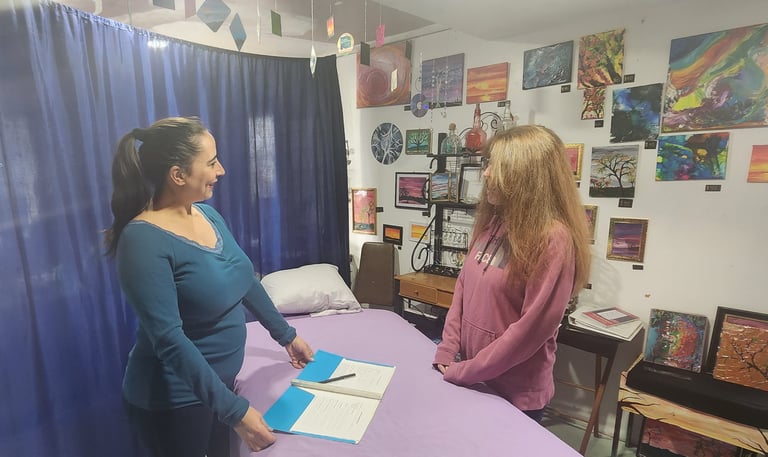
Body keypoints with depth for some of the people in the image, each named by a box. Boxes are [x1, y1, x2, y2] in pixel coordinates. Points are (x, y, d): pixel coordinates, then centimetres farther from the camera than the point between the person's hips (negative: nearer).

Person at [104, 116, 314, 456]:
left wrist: (286, 335, 13)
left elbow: (246, 280, 7)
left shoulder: (208, 214, -2)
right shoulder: (144, 240, -26)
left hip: (219, 381, 7)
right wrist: (234, 410, -28)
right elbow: (169, 339, -29)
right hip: (172, 400, -7)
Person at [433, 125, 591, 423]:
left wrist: (463, 372, -16)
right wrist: (446, 353, -4)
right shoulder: (492, 224, 1)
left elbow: (532, 328, -23)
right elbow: (463, 287, 4)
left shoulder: (553, 239, -22)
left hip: (515, 395, -6)